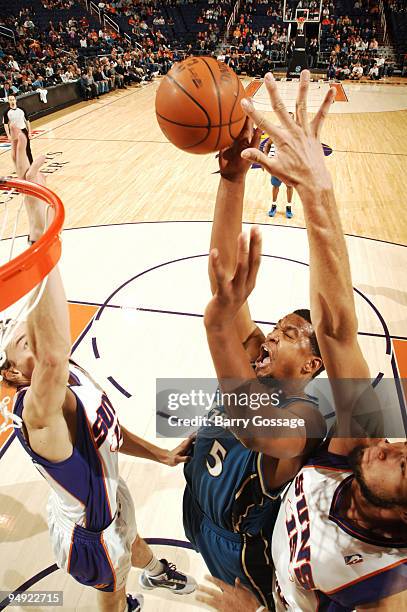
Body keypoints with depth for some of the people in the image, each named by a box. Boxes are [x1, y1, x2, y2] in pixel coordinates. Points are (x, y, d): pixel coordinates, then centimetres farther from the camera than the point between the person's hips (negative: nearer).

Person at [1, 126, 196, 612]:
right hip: (86, 530, -7)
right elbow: (54, 355, -66)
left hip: (108, 495, 8)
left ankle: (153, 571, 72)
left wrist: (162, 455, 2)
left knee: (131, 540, 39)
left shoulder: (73, 375, -16)